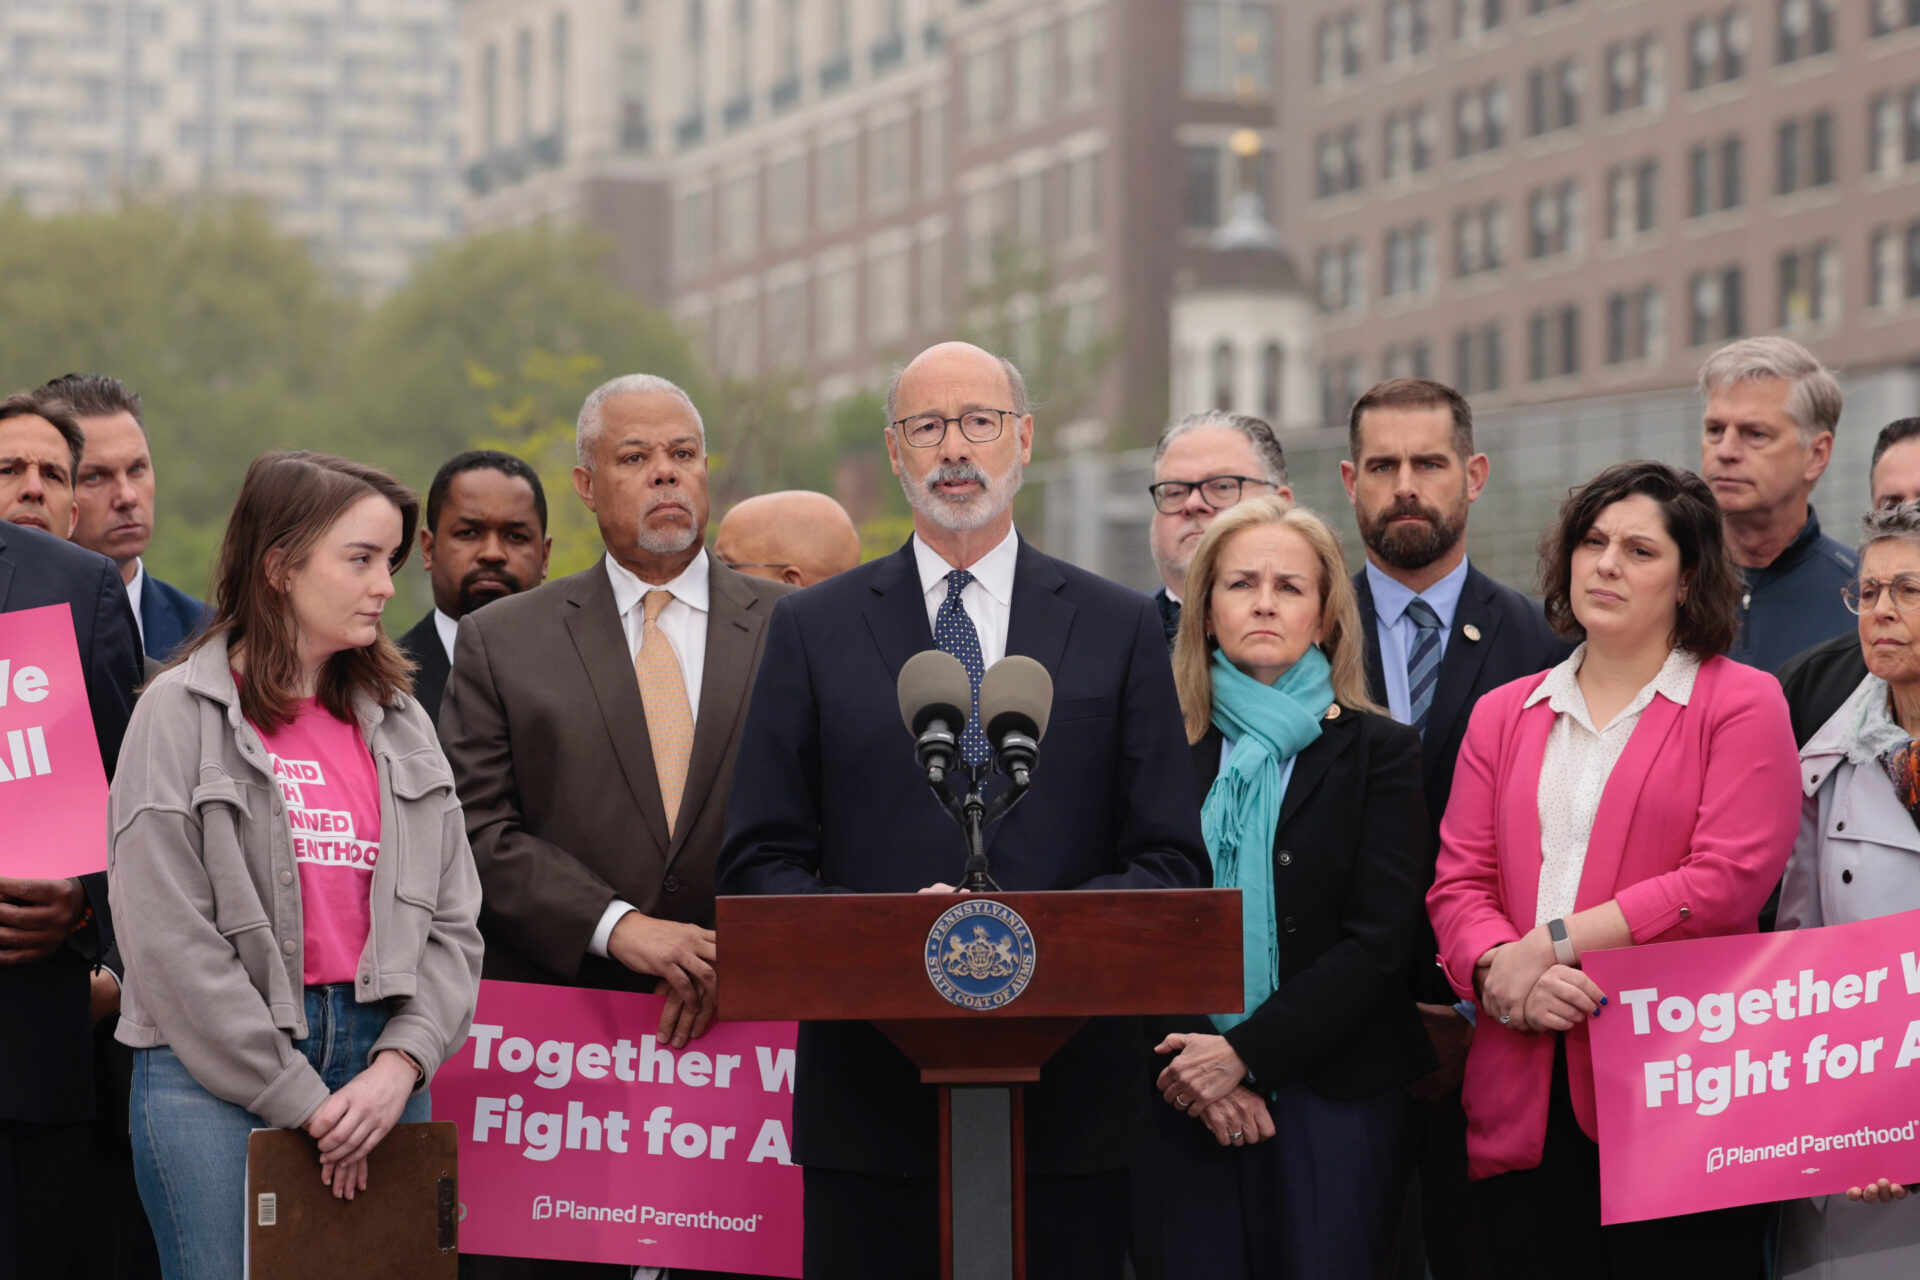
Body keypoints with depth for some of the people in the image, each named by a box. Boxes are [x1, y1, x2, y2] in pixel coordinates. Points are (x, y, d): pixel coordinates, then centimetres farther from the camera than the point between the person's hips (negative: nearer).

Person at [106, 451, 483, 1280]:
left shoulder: (399, 725, 13)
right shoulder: (181, 714, -2)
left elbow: (452, 925, 9)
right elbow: (169, 940, -9)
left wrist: (400, 1064, -8)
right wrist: (301, 1102, -11)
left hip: (378, 1063, 4)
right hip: (214, 1070, -4)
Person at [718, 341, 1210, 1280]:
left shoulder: (1119, 628, 10)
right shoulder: (813, 629, 9)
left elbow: (1172, 863, 6)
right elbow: (758, 860, 5)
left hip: (1068, 1093, 0)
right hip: (869, 1090, 0)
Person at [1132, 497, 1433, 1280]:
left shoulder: (1378, 752, 5)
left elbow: (1379, 941, -4)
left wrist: (1247, 1053, -11)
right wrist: (1199, 1073, -9)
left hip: (1330, 1102, -1)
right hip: (1182, 1103, 1)